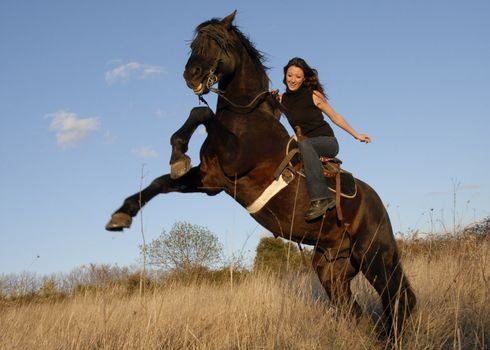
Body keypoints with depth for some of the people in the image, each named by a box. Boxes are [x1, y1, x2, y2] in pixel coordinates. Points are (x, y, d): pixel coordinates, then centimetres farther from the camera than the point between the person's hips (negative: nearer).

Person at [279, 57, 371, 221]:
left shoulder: (313, 95, -3)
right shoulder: (282, 99, 7)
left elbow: (334, 116, 6)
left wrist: (356, 135, 8)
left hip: (328, 143, -5)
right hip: (306, 145, 6)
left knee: (304, 144, -36)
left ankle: (320, 198, -45)